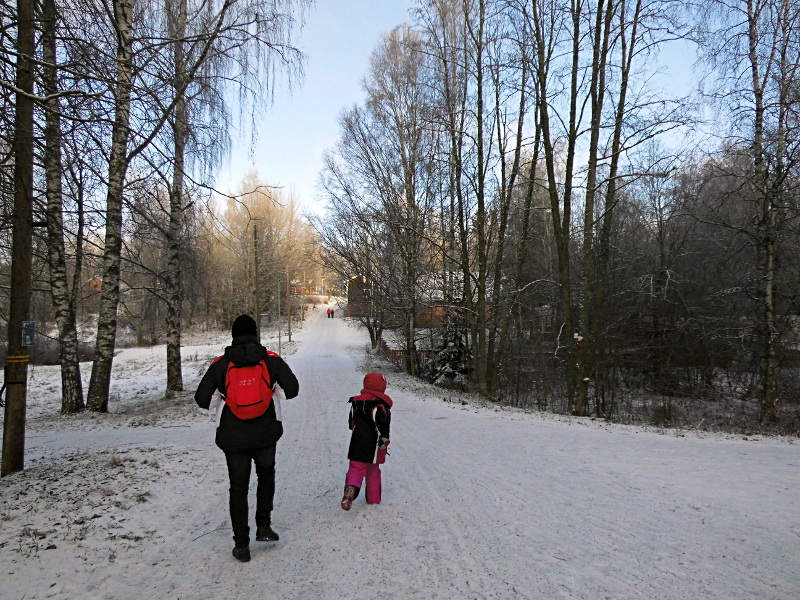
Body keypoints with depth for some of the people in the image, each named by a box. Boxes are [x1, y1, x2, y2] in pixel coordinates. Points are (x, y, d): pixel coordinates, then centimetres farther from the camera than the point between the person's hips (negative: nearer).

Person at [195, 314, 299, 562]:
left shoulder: (220, 364, -5)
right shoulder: (271, 359, -6)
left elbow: (202, 399, -4)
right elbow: (292, 389, -8)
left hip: (233, 437, 0)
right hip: (266, 434, 0)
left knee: (238, 488, 12)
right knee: (266, 475, 26)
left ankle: (242, 545, 17)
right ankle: (264, 526, 21)